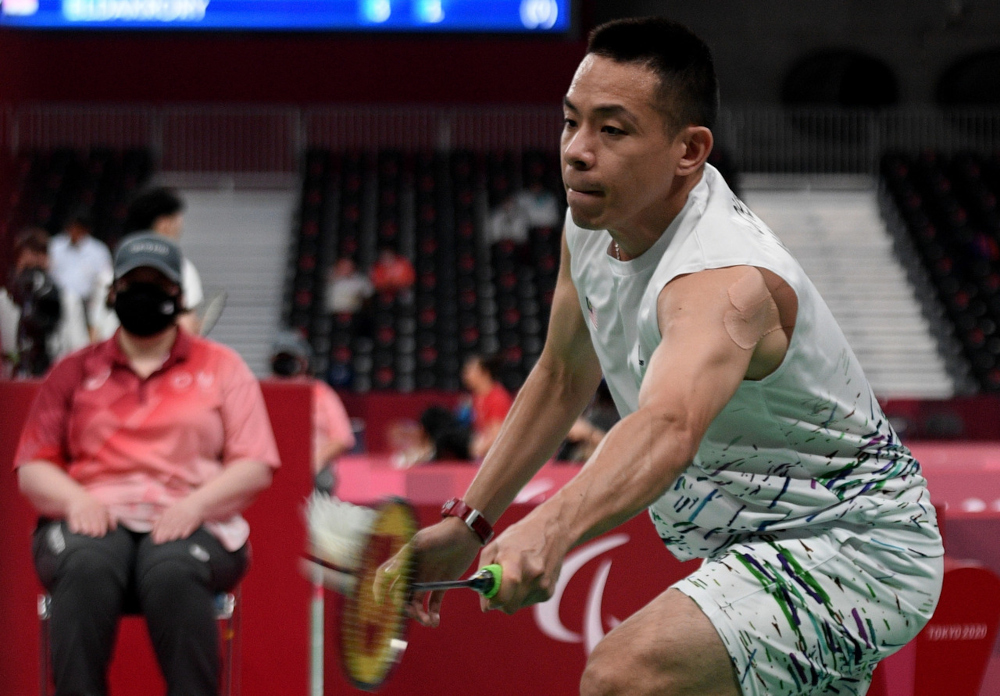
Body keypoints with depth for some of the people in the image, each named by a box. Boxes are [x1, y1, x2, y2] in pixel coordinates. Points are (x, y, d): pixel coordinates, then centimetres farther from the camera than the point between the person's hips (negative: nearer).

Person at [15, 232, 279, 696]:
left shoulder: (223, 367, 17)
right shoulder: (75, 372, 20)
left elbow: (254, 467, 7)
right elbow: (32, 469, 14)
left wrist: (194, 505, -11)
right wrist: (75, 499, -9)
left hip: (192, 523, 0)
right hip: (95, 517, 0)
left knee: (173, 573, -38)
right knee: (87, 568, -36)